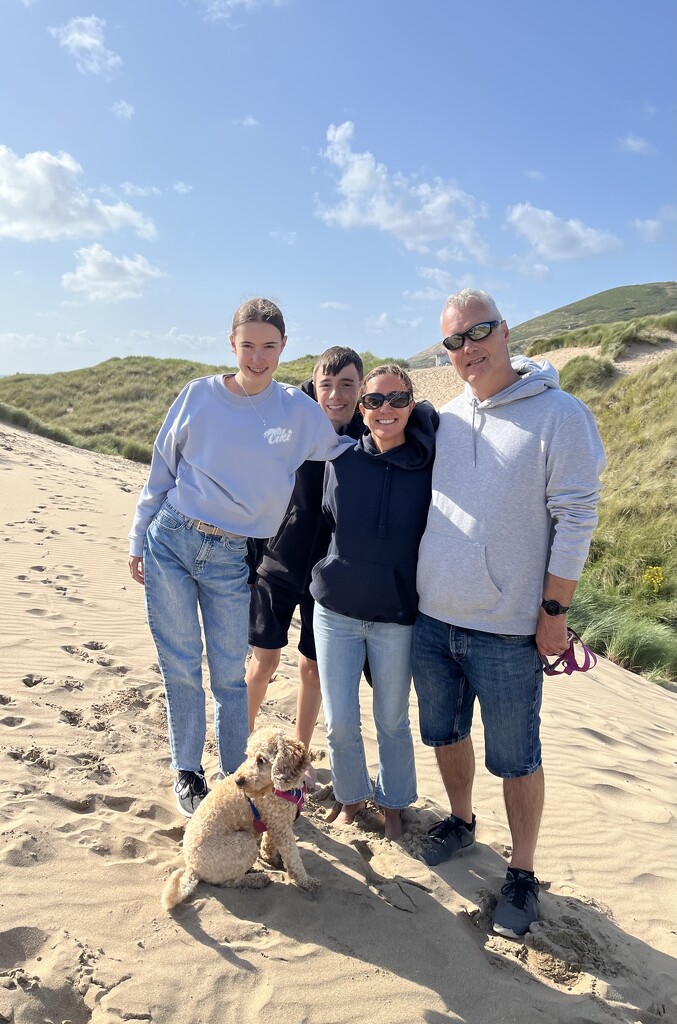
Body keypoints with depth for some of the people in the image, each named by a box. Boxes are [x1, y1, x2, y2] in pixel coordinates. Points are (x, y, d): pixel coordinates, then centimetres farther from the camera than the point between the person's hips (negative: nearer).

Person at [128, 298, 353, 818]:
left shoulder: (299, 411, -1)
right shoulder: (200, 395, -1)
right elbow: (162, 470, 7)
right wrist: (139, 538, 10)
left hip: (231, 558, 0)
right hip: (170, 541, 1)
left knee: (230, 675, 5)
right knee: (180, 667, 8)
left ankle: (235, 779, 23)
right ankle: (187, 772, 26)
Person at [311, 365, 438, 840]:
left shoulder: (428, 467, -9)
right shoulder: (341, 460, -3)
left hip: (397, 617, -1)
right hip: (337, 610, 2)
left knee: (393, 721, 14)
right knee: (339, 722, 8)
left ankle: (394, 806, 38)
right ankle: (351, 799, 35)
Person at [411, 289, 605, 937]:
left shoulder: (559, 415, -10)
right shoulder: (444, 418, 7)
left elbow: (575, 519, -11)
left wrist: (554, 612, -12)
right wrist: (410, 587, 15)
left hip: (507, 631, -5)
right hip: (431, 619, 6)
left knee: (514, 758, 7)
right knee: (445, 733, 20)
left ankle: (522, 874, 27)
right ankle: (461, 821, 44)